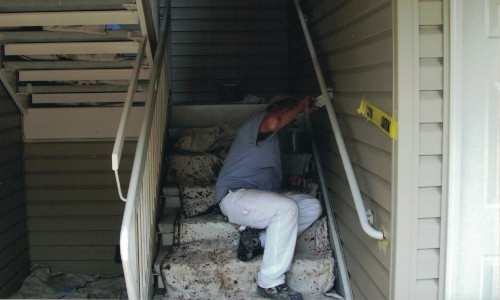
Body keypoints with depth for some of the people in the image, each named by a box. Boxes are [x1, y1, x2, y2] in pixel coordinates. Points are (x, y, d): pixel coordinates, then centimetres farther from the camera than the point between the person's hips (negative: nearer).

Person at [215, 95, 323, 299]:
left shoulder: (274, 139, 27)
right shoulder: (258, 120, -2)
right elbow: (273, 122, -29)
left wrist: (292, 179, 12)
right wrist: (301, 105, -12)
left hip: (260, 195, 9)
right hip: (234, 195, -9)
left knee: (312, 207, -5)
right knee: (287, 207, -34)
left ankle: (259, 241, -14)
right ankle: (270, 283, -27)